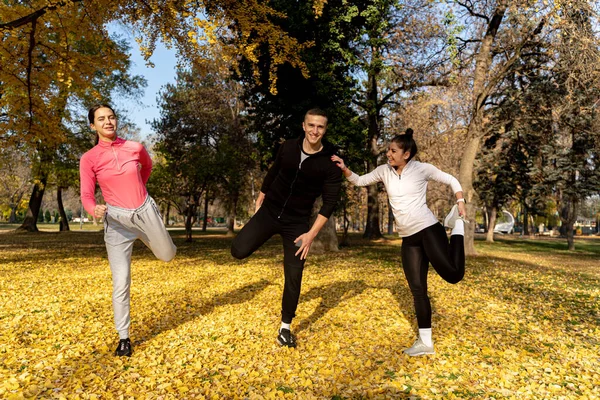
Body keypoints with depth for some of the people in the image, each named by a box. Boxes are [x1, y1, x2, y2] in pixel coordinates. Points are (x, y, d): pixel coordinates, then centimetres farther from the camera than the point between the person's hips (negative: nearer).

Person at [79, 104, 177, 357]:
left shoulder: (135, 148, -2)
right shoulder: (89, 159, -7)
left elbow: (147, 166, 20)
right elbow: (86, 195, -10)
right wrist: (94, 209, -31)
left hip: (146, 212, 2)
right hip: (117, 220, -2)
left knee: (167, 255, 21)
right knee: (120, 282, -4)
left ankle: (150, 239, 56)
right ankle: (123, 337, 12)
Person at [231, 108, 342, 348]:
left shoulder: (330, 164, -12)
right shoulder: (288, 147, -4)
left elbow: (329, 204, -12)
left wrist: (311, 234, -18)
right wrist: (259, 203, 14)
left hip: (297, 222, -2)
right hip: (270, 211, 2)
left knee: (293, 277, -1)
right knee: (239, 250, -17)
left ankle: (285, 328, 18)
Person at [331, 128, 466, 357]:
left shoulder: (422, 169, -6)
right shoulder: (384, 170, 6)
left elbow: (451, 181, 4)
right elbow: (360, 181, 13)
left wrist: (460, 203, -6)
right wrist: (344, 170, -4)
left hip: (429, 230, -4)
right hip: (408, 239, 4)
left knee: (453, 275, -14)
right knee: (417, 290, 5)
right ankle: (425, 342, 16)